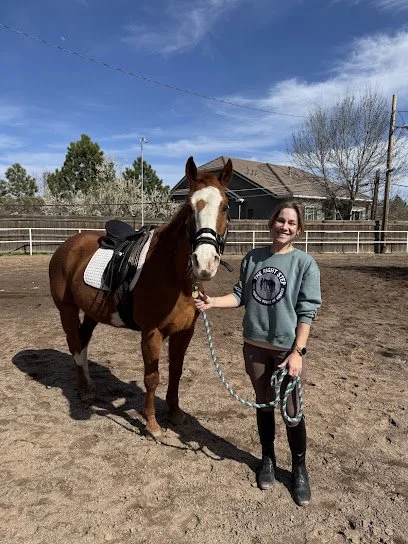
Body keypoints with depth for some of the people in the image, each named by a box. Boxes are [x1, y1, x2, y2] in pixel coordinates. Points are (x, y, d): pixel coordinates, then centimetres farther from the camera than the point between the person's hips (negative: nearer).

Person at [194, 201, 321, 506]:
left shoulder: (305, 263, -10)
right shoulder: (253, 258, 1)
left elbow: (307, 312, -11)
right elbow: (241, 296, 5)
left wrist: (297, 352, -15)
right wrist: (212, 302, -10)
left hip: (286, 349, -3)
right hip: (255, 346, 4)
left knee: (291, 411, 6)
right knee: (263, 405, 18)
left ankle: (299, 469, 30)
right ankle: (268, 459, 40)